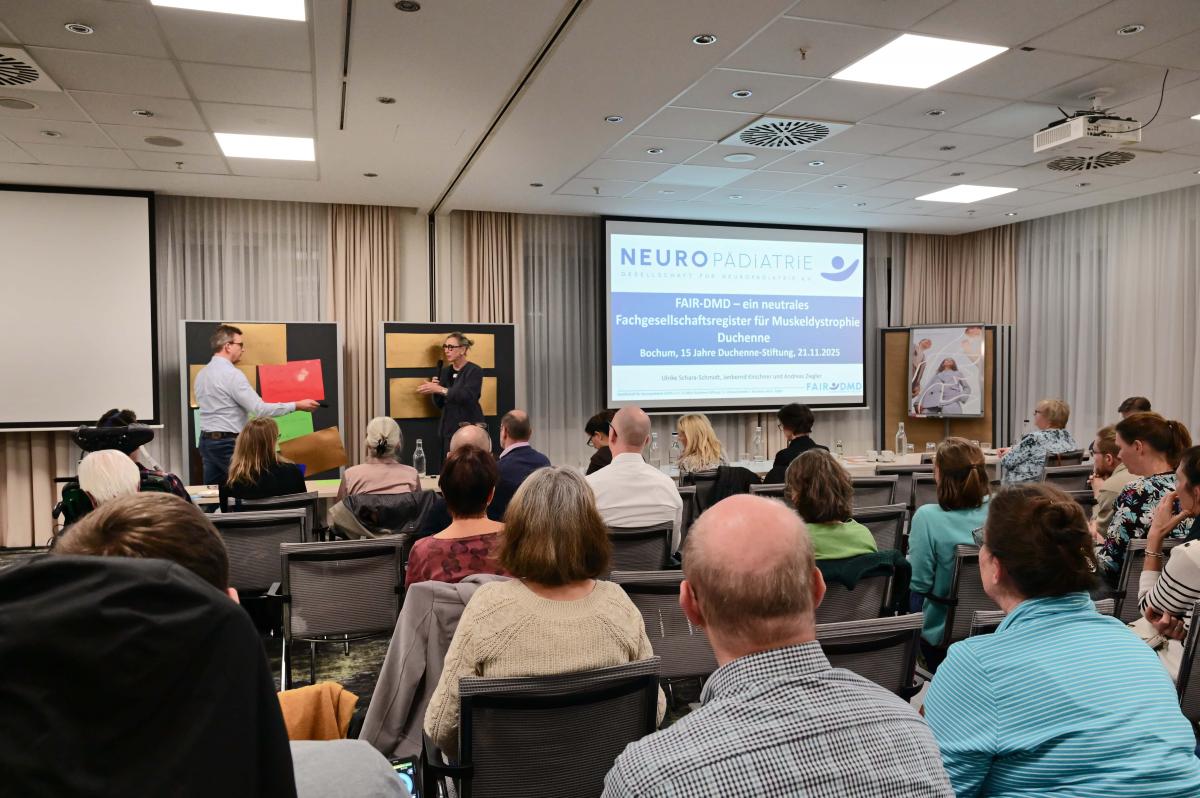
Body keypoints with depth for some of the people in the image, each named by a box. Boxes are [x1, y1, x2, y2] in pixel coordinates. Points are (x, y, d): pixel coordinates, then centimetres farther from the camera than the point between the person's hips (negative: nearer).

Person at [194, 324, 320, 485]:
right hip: (228, 443, -9)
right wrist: (297, 405, -16)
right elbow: (260, 409, -20)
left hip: (206, 440, 9)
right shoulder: (232, 374, -16)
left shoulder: (202, 373, 11)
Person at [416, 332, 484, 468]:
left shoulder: (474, 371, -5)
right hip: (448, 429, 6)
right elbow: (439, 404, 16)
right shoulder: (445, 371, 13)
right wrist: (434, 389, -3)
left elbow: (468, 396, -21)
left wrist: (440, 389, -24)